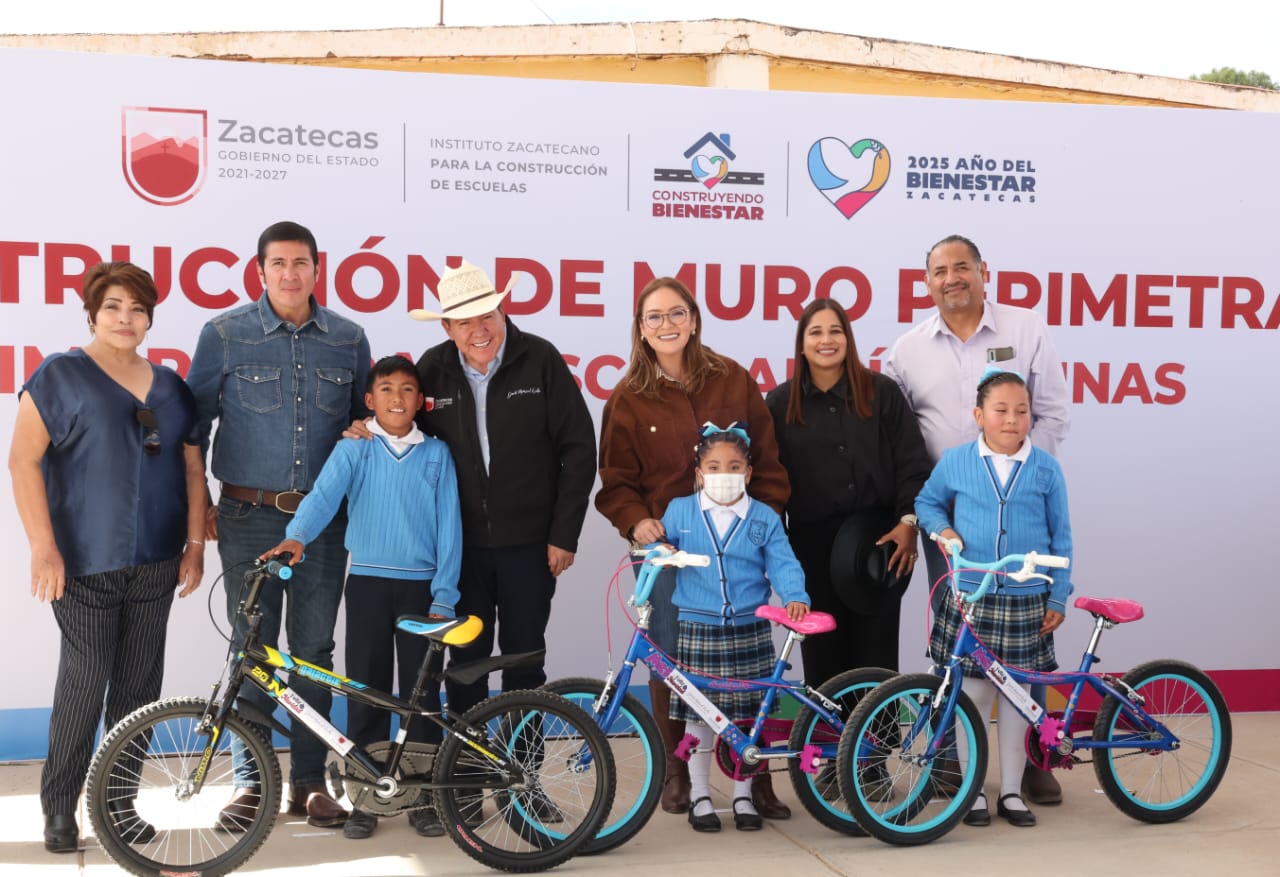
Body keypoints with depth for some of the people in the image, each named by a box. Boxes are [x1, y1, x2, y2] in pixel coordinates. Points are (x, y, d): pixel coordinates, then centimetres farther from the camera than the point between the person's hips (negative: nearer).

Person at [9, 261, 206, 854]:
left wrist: (195, 544, 7)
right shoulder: (60, 376, 0)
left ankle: (118, 798, 19)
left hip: (155, 561, 4)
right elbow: (24, 460, -6)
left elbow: (192, 469, 14)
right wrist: (43, 548, -14)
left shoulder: (170, 387, 13)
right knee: (84, 678, -6)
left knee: (138, 682, 6)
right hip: (84, 560, -4)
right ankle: (59, 805, 9)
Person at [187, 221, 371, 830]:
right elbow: (195, 421, 5)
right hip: (249, 516, -2)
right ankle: (249, 780, 14)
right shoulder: (225, 334, 1)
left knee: (314, 650, 7)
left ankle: (309, 782, 17)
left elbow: (366, 420, 16)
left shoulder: (348, 339, 6)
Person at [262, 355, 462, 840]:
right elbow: (324, 494, -13)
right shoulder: (353, 449, 2)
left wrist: (444, 597, -3)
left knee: (422, 690, 4)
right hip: (367, 581, 0)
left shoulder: (436, 454, 4)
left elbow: (448, 527, 2)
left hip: (421, 584, 0)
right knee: (366, 689, 3)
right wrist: (296, 537, -33)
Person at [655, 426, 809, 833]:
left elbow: (783, 565, -3)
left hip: (749, 631, 1)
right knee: (698, 715, 5)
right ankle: (700, 796, 19)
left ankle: (743, 796, 22)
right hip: (697, 630, 0)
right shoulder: (680, 511, 3)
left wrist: (795, 598, -21)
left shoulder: (764, 519, 3)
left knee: (745, 715, 7)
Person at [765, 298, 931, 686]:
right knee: (823, 655, 7)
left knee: (876, 654, 5)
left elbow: (913, 463, 0)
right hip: (813, 547, 1)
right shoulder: (780, 403, 5)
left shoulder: (881, 392, 1)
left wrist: (908, 522, -11)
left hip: (878, 542, -1)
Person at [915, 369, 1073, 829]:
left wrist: (1058, 598, 2)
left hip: (1027, 602, 1)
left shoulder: (1046, 469, 0)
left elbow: (1061, 537, 5)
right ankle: (973, 791, 18)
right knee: (973, 693, 5)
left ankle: (1012, 791, 21)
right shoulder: (954, 462, -1)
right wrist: (942, 529, -4)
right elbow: (927, 501, 17)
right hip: (969, 598, 0)